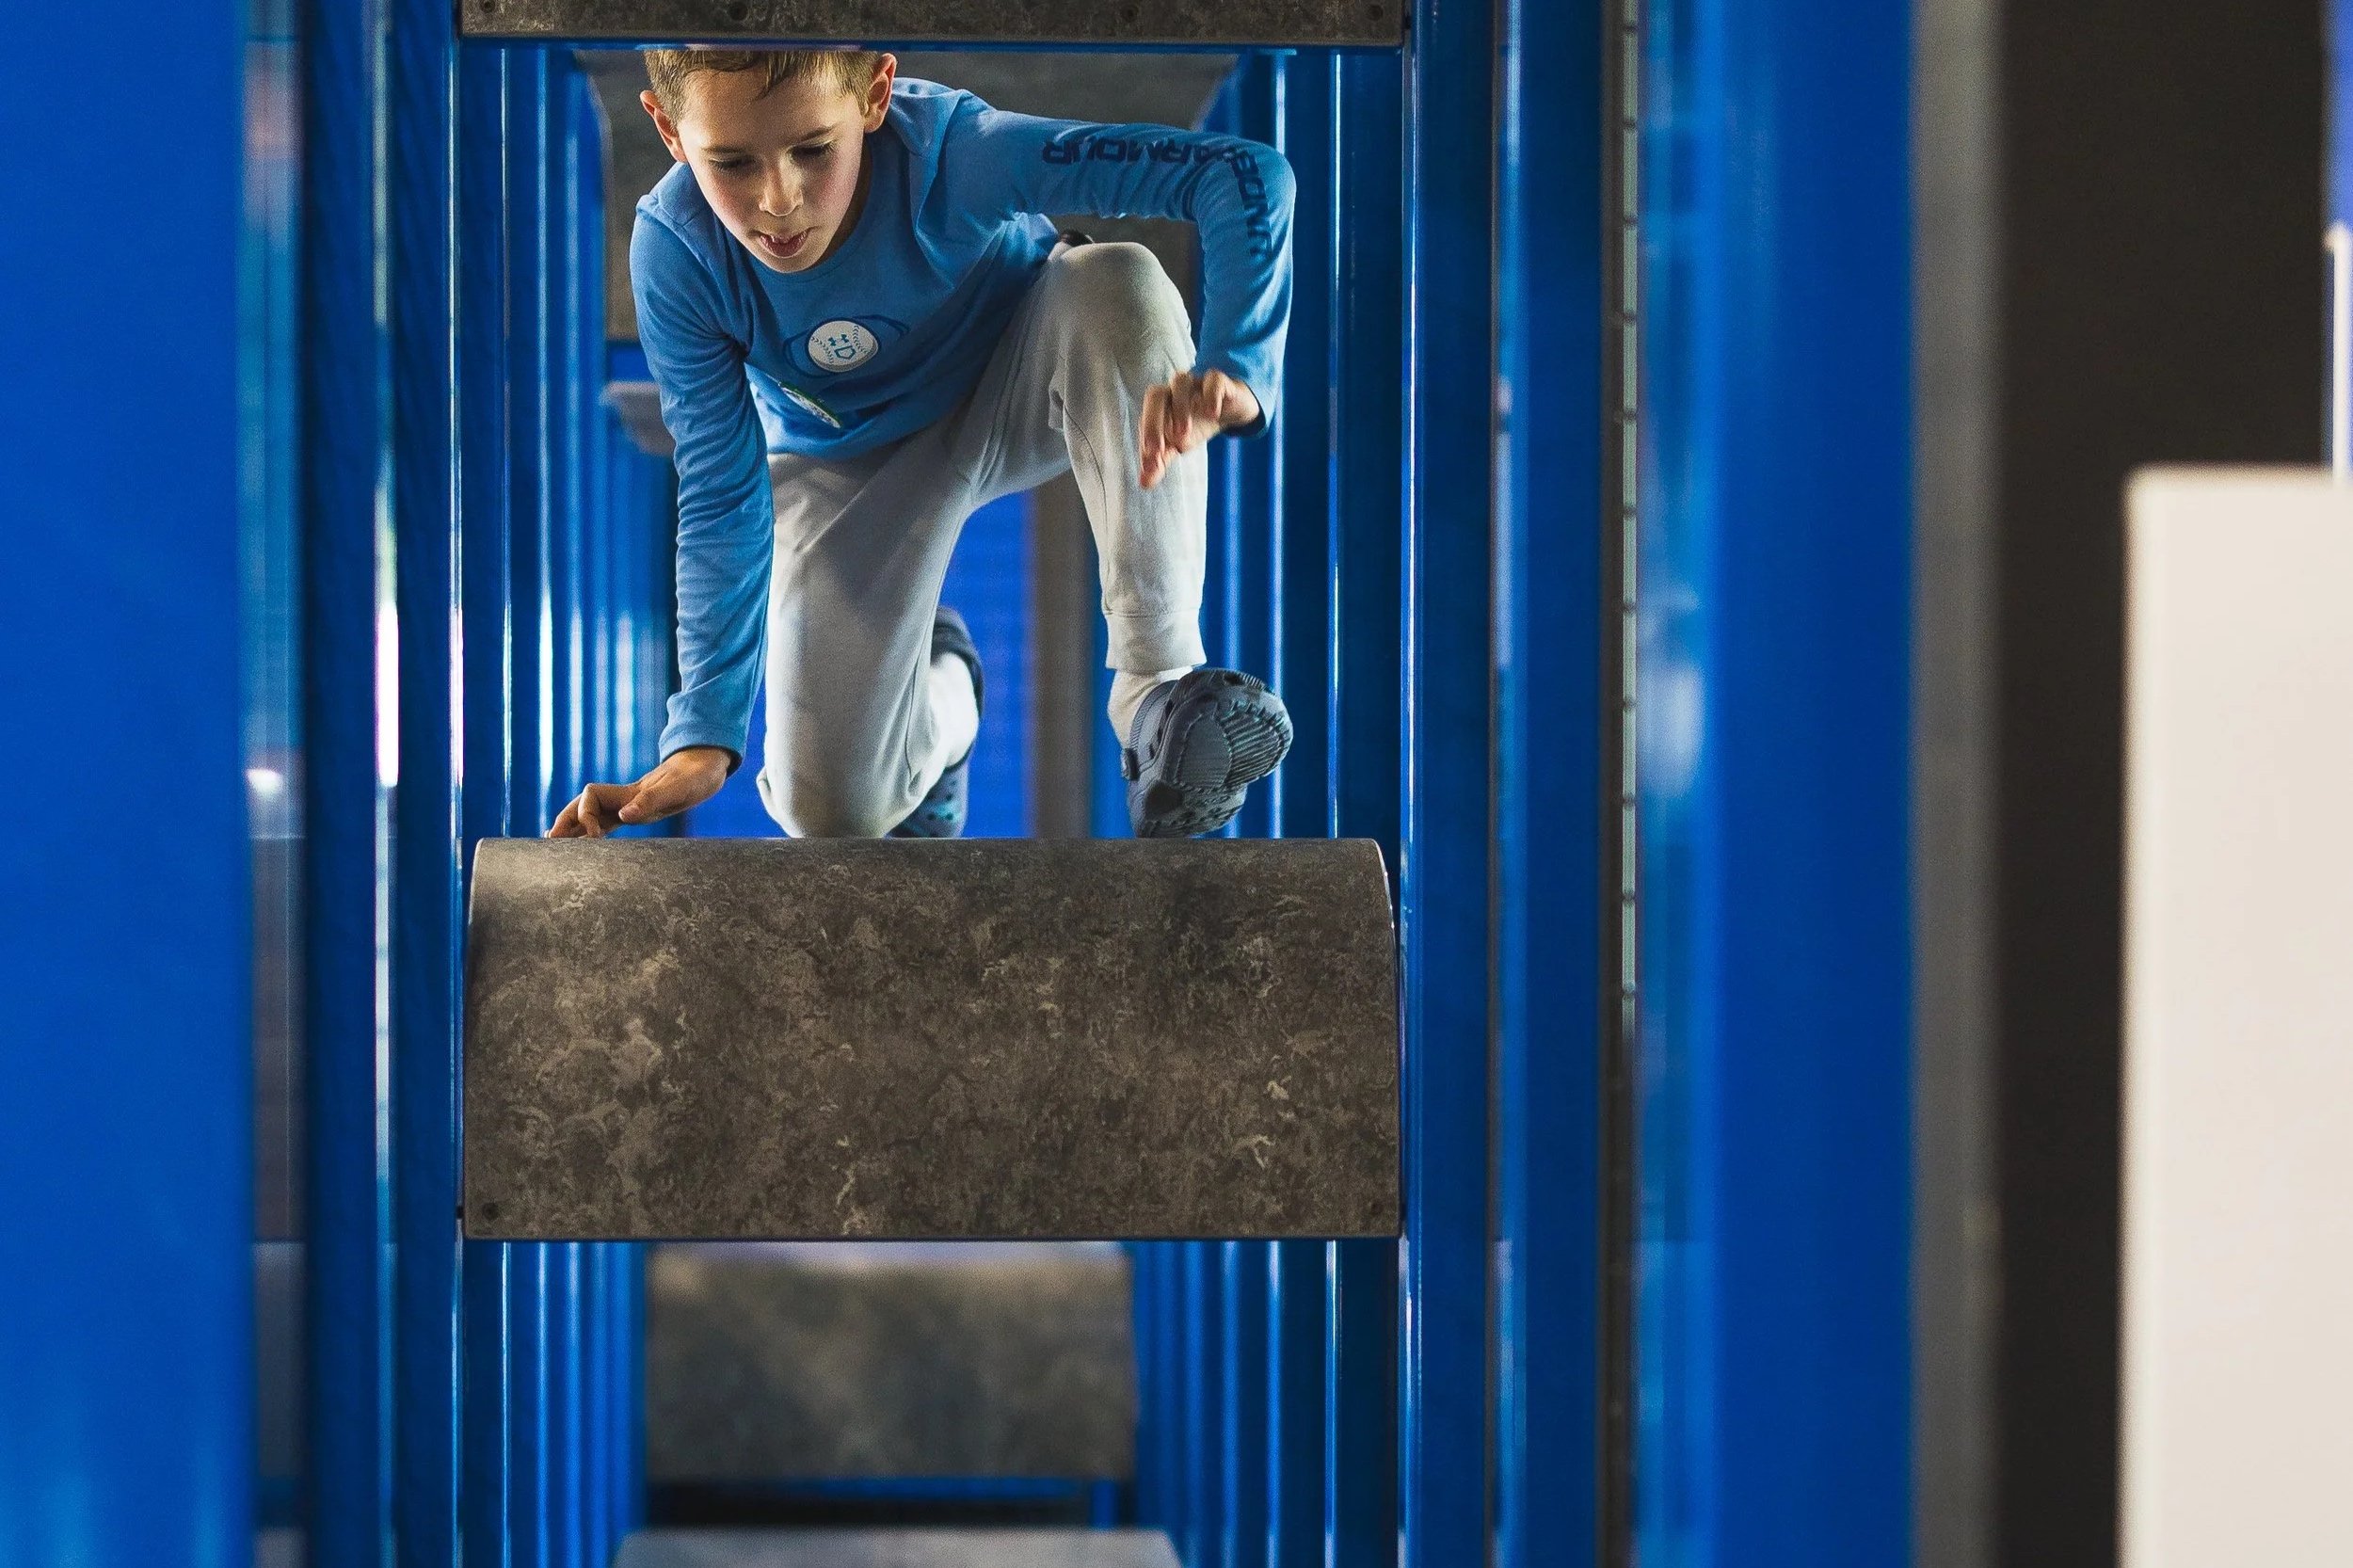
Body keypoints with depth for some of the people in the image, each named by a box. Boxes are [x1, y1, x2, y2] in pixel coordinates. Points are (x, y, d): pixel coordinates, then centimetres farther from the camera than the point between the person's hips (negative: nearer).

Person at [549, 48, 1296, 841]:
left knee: (1121, 283, -36)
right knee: (833, 811, -11)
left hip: (1018, 387, -1)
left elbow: (1245, 175, -43)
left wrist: (1231, 367, -60)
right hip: (847, 468, 1)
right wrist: (705, 735, -26)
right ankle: (940, 684, 27)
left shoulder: (951, 150, -37)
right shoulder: (675, 250, -30)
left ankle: (1159, 685, -23)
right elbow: (722, 500, -20)